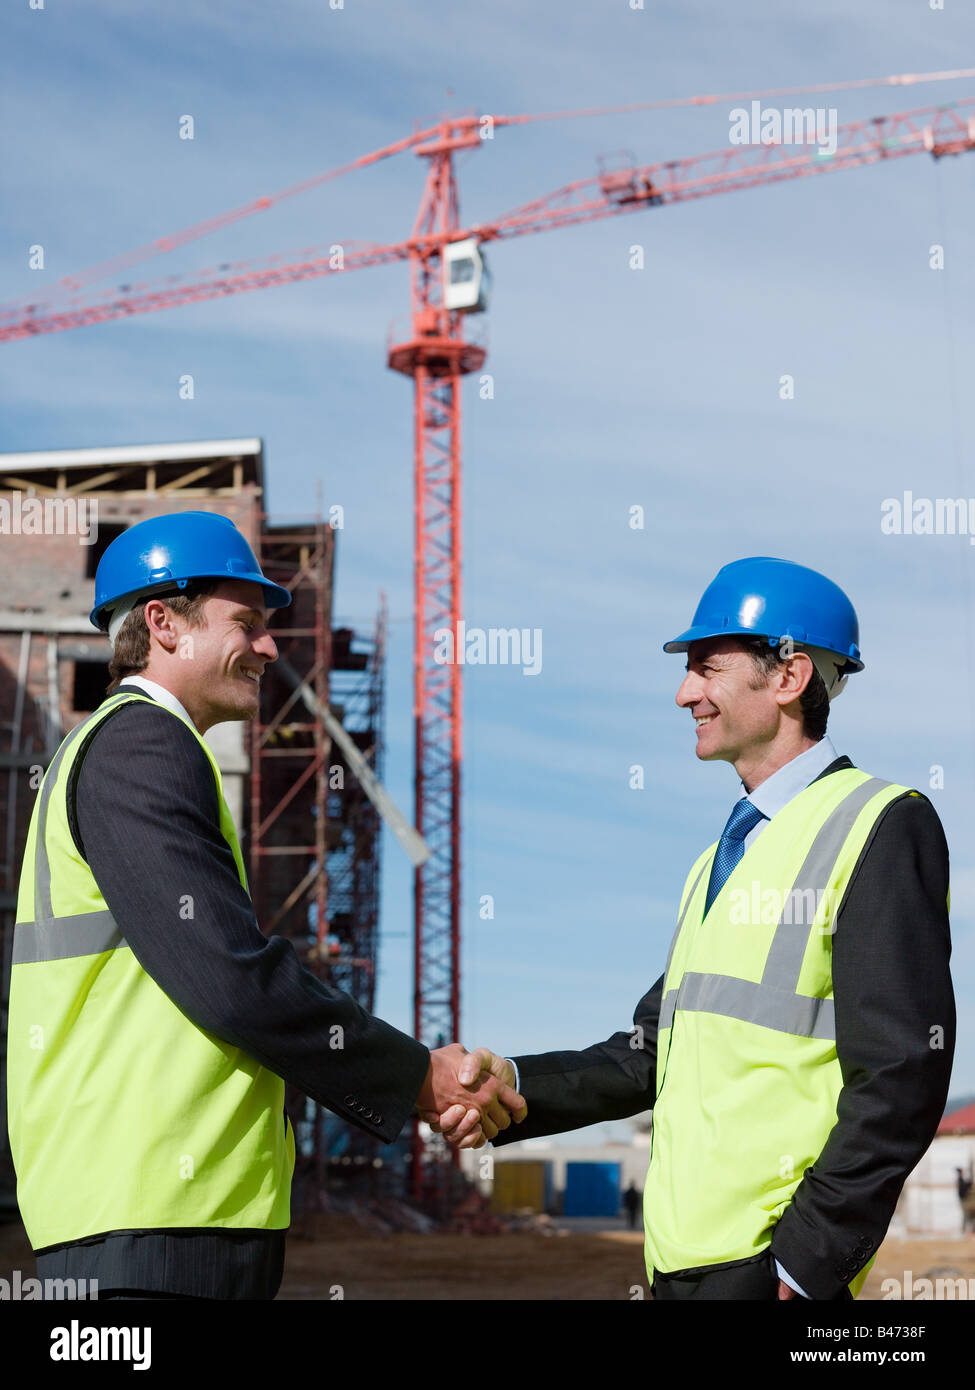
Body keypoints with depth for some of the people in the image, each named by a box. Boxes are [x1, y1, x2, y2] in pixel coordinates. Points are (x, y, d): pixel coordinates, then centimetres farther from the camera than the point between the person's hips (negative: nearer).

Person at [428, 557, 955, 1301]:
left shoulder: (883, 827, -6)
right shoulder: (720, 856, 20)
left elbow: (900, 1077, -13)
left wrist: (806, 1260, -16)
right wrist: (516, 1084, 3)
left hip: (766, 1261, -7)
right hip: (681, 1257, 7)